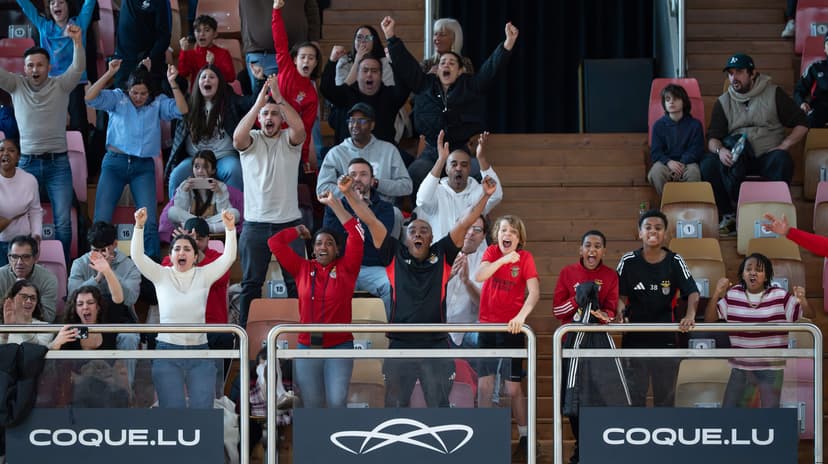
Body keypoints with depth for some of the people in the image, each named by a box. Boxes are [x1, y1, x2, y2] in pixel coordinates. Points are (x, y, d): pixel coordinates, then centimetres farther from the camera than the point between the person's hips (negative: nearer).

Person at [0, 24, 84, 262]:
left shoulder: (60, 86, 0)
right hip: (27, 162, 1)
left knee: (63, 222, -3)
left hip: (58, 163, -1)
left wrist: (77, 41, -32)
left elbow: (78, 67, -14)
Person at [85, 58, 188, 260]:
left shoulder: (158, 103, 9)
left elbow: (182, 110, -5)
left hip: (143, 167, 0)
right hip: (115, 162, 0)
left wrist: (172, 83, -16)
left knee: (149, 222, -11)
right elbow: (90, 98, -7)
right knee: (101, 221, -6)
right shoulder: (117, 98, 6)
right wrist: (109, 74, -16)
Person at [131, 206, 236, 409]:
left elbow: (228, 257, -4)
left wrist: (230, 229, -18)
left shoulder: (203, 275, 7)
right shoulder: (161, 275, 5)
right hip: (167, 350, -1)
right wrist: (139, 226, -20)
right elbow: (137, 256, -7)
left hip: (199, 351, 1)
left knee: (203, 408, -2)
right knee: (172, 410, -3)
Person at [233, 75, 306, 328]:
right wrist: (258, 103, -24)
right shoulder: (251, 140, 3)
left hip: (289, 222, 0)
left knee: (296, 281, 4)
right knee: (251, 283, 5)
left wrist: (279, 98, -21)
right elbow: (238, 137, -20)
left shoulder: (289, 140, 4)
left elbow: (299, 128, -19)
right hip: (256, 223, 0)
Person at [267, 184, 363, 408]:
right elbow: (274, 243, 4)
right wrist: (300, 231, 16)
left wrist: (334, 203, -7)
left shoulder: (345, 269, 2)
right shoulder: (303, 269, 6)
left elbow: (356, 236, -9)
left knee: (337, 401, -11)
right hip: (307, 347, 2)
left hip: (339, 346, -2)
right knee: (312, 405, 6)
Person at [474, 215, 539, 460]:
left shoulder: (525, 257, -5)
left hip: (511, 328, -2)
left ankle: (524, 437, 11)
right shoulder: (492, 252, 1)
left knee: (513, 388, -1)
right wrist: (503, 259, -29)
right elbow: (479, 276, -17)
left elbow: (534, 292, -16)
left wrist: (521, 315, -31)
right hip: (487, 325, 2)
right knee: (484, 384, 3)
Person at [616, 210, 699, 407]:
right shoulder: (628, 262, -2)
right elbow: (620, 295, 1)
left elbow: (692, 292, -10)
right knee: (634, 396, 3)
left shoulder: (675, 262, -2)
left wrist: (690, 314, -29)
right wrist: (620, 311, -21)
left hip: (666, 339, 1)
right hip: (634, 338, -1)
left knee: (666, 395, 10)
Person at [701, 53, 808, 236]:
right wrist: (720, 150, -17)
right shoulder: (723, 102, 15)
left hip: (767, 154, -2)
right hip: (735, 157, 2)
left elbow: (802, 124, 7)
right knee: (708, 165, -26)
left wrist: (784, 145, -9)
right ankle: (728, 215, -17)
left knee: (782, 161, -36)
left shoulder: (774, 94, 8)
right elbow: (713, 137, 7)